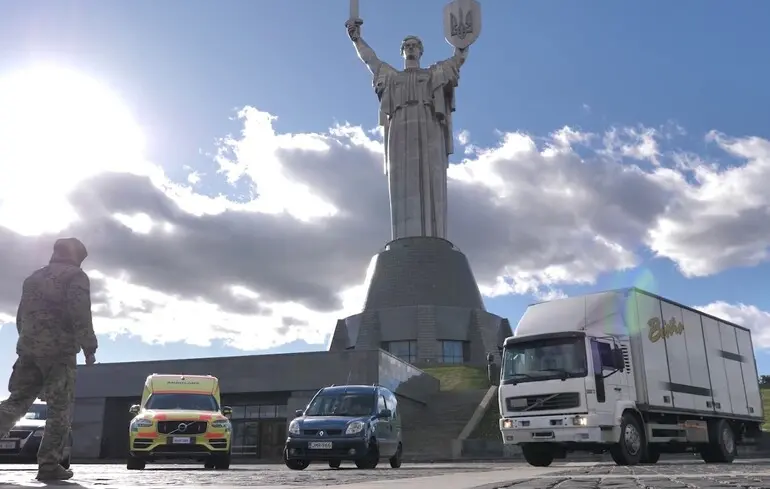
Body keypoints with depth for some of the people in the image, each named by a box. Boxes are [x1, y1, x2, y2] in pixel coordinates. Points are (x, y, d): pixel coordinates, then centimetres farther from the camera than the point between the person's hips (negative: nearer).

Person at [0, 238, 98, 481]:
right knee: (61, 409, -1)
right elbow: (80, 316, -14)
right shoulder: (75, 276, -2)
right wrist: (89, 348, -10)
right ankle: (49, 465, -3)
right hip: (59, 351, -7)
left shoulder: (34, 277, 21)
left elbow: (21, 315, 24)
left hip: (28, 349, 7)